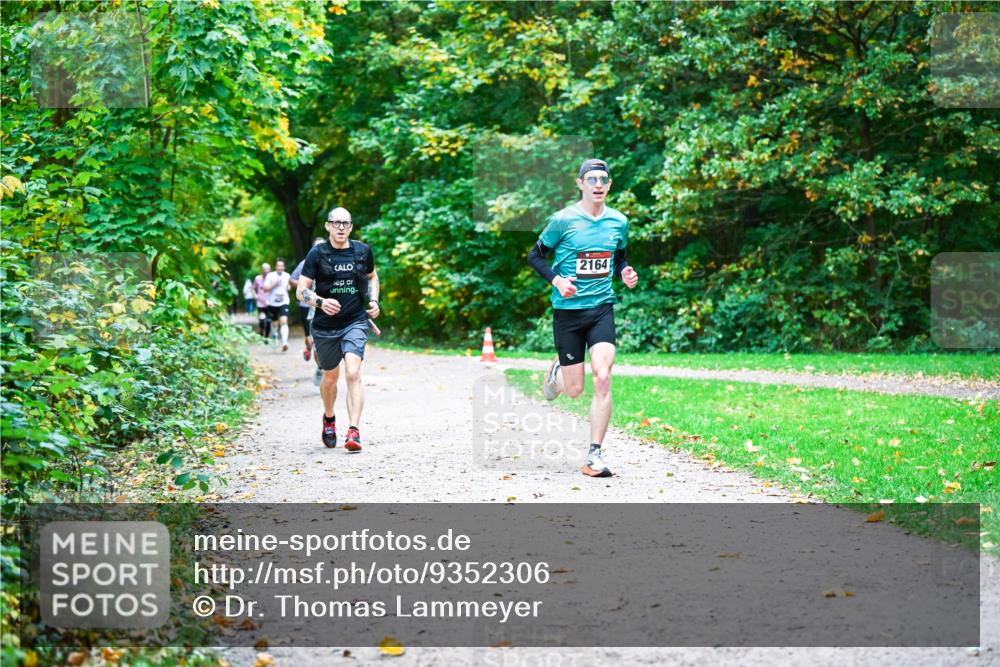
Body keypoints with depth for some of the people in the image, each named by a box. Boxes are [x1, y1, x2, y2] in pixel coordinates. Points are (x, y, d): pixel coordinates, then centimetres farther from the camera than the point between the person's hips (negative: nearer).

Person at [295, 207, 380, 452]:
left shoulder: (362, 251, 3)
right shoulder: (317, 254, -5)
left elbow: (372, 277, 23)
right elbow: (301, 291, -6)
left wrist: (373, 301, 6)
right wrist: (321, 302, -25)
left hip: (355, 323, 0)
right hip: (325, 326, 0)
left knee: (353, 373, -19)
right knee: (330, 378, 14)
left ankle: (353, 432, -23)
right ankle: (329, 418, 44)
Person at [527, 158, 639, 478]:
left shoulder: (619, 221, 5)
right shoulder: (563, 220, -7)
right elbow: (535, 256, 1)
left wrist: (626, 273, -1)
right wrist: (556, 279, -15)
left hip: (602, 308, 2)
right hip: (567, 309, -2)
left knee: (603, 379, -15)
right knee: (574, 389, 3)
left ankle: (595, 455, -8)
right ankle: (557, 371, 42)